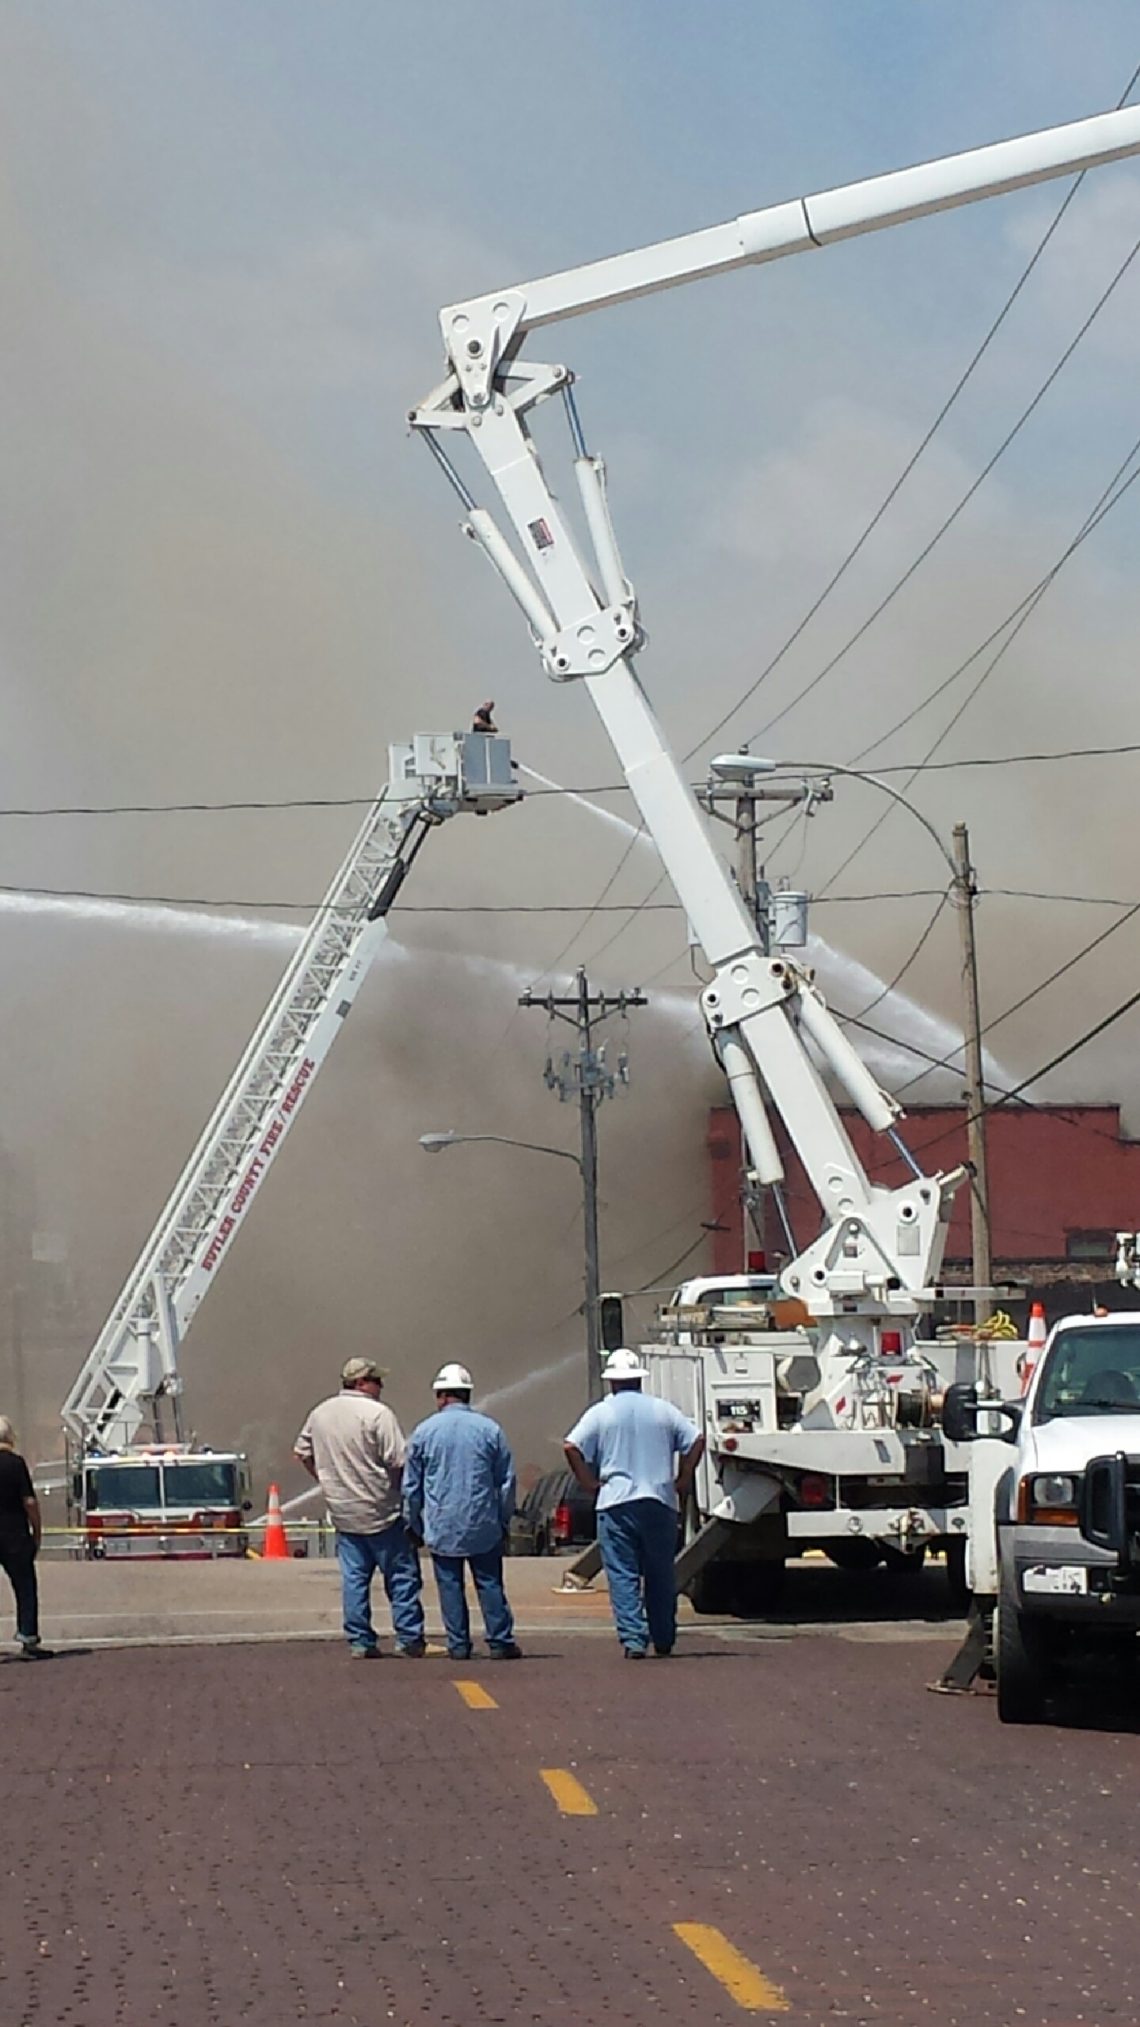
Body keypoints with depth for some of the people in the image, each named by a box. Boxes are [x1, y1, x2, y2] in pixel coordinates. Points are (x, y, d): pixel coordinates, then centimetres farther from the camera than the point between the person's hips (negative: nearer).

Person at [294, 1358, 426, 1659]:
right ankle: (409, 1640, 2)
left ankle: (359, 1641, 10)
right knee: (401, 1576, 2)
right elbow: (399, 1461, -19)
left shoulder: (320, 1414, 8)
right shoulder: (377, 1414, -15)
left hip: (343, 1512, 6)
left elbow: (302, 1453, 17)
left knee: (354, 1578, 10)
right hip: (381, 1511, -6)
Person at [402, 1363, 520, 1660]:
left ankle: (458, 1644, 6)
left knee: (450, 1584, 5)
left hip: (442, 1526, 0)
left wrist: (414, 1525, 15)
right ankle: (500, 1641, 4)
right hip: (483, 1525, 0)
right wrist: (503, 1519, 15)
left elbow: (411, 1486, 5)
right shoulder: (489, 1430, 0)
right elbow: (507, 1481, 5)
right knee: (489, 1583, 5)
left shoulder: (424, 1432, -1)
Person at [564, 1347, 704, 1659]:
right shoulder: (663, 1410, 6)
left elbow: (572, 1447, -10)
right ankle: (664, 1640, 19)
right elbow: (696, 1441, 2)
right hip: (660, 1502, 2)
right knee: (660, 1575, 12)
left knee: (623, 1575, -1)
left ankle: (633, 1639, -12)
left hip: (616, 1504, -2)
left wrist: (589, 1482, -1)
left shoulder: (600, 1413, 0)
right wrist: (683, 1481, 9)